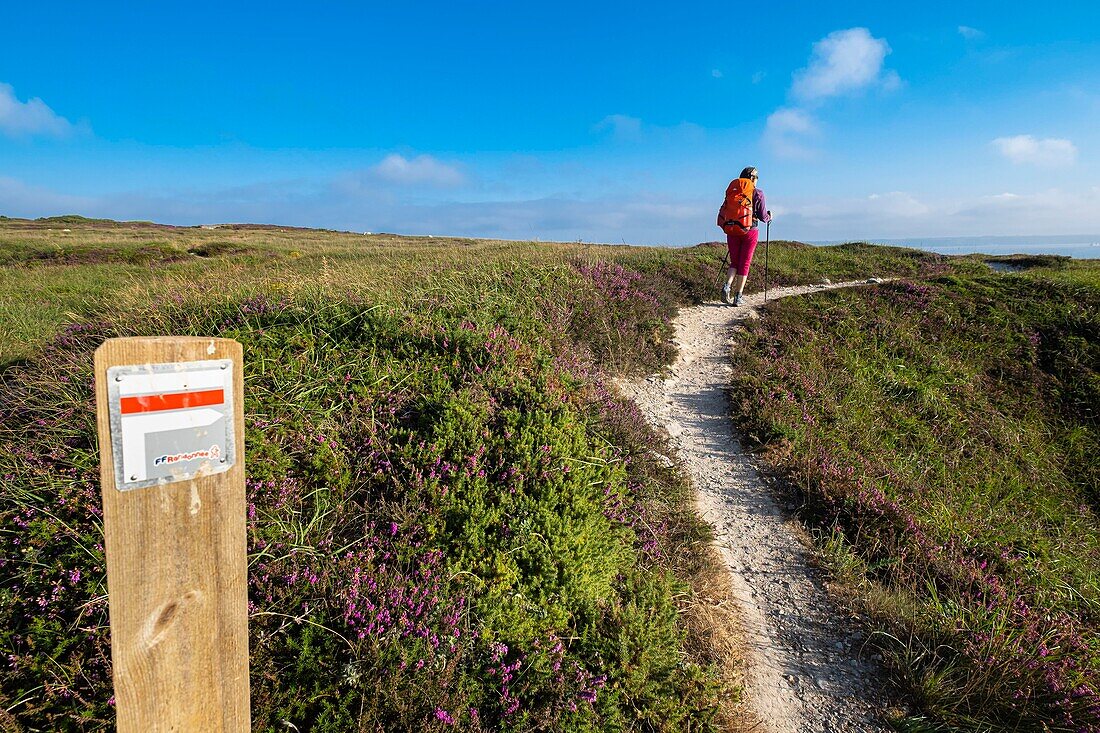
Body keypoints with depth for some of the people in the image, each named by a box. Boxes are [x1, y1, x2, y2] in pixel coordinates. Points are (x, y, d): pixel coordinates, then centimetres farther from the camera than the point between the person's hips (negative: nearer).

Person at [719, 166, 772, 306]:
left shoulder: (733, 191, 5)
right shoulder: (758, 193, -3)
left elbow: (722, 211, 5)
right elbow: (763, 217, -3)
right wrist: (769, 217, 18)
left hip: (732, 231, 3)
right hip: (750, 231, -3)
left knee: (734, 262, 14)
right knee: (744, 263, 4)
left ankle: (727, 286, -9)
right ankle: (738, 296, 3)